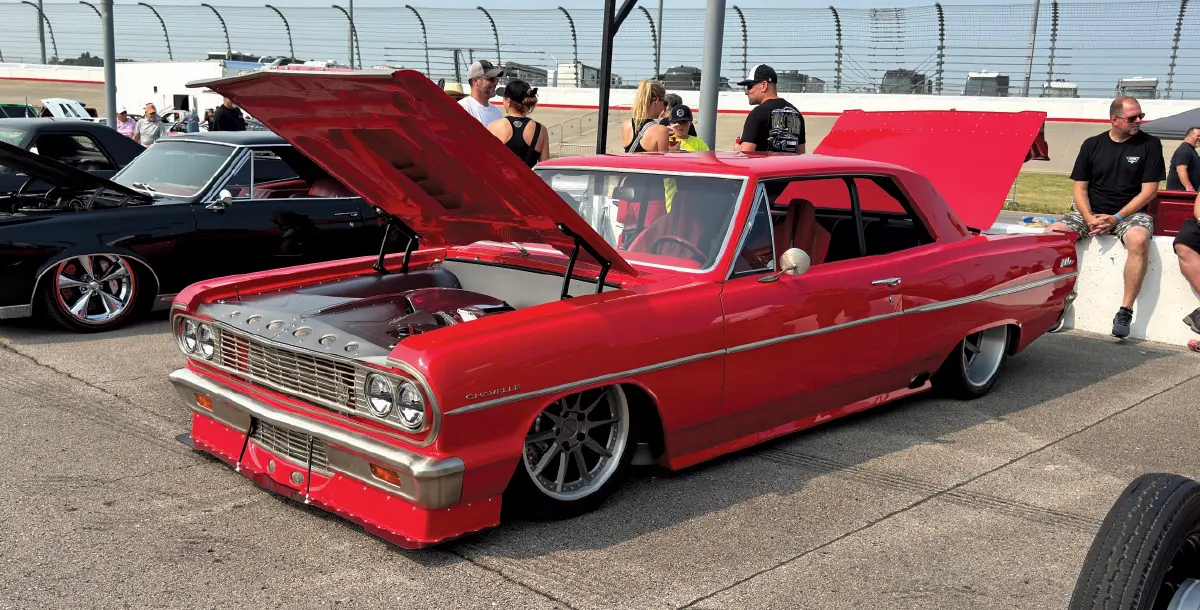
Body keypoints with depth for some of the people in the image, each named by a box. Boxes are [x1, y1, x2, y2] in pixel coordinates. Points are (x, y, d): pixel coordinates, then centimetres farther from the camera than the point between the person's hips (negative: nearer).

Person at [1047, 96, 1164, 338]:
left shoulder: (1150, 144, 1)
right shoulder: (1092, 145, 6)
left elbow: (1148, 190, -4)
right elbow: (1080, 188, 5)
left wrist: (1116, 218, -15)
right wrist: (1089, 218, -14)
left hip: (1130, 212, -2)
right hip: (1090, 211, 2)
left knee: (1139, 240, -37)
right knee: (1052, 233, -25)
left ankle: (1125, 313, -31)